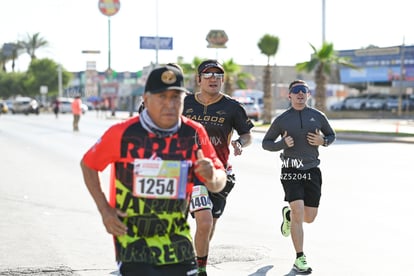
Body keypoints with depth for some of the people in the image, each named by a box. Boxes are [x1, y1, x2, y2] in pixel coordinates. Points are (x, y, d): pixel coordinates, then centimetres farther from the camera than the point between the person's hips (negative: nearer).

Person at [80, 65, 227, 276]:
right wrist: (105, 210, -6)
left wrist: (212, 177, -24)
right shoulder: (123, 133, -12)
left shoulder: (194, 134, -5)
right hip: (132, 239, -3)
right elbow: (88, 164, 2)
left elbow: (219, 183, 1)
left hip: (176, 241, 3)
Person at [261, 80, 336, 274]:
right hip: (291, 172, -3)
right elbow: (266, 143, 7)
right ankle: (300, 259, -7)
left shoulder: (318, 116, 4)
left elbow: (331, 135, 19)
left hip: (312, 171, 3)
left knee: (309, 218, 6)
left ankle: (288, 214, 42)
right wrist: (283, 144, -13)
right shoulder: (282, 120, 0)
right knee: (299, 212, -16)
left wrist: (323, 141, -5)